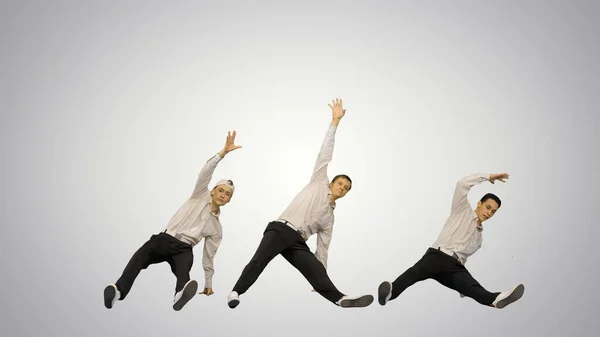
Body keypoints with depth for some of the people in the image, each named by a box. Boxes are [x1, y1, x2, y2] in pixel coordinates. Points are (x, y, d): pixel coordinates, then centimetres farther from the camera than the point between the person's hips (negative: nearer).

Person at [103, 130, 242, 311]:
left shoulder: (217, 228, 24)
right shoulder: (200, 196, 16)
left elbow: (209, 256, 29)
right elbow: (205, 173, -2)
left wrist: (208, 284, 29)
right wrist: (223, 152, -15)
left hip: (183, 249, 1)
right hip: (164, 239, -1)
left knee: (185, 262, -38)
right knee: (143, 253, -36)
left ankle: (181, 295, -71)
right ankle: (118, 290, -58)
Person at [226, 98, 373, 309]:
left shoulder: (329, 217, 30)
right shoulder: (319, 183, 19)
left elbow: (322, 247, 29)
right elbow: (325, 154, 13)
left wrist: (322, 276, 22)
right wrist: (335, 121, 8)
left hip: (298, 243, 4)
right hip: (280, 230, -4)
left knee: (316, 272, -17)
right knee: (259, 261, -27)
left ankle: (340, 299, -32)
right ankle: (236, 293, -26)